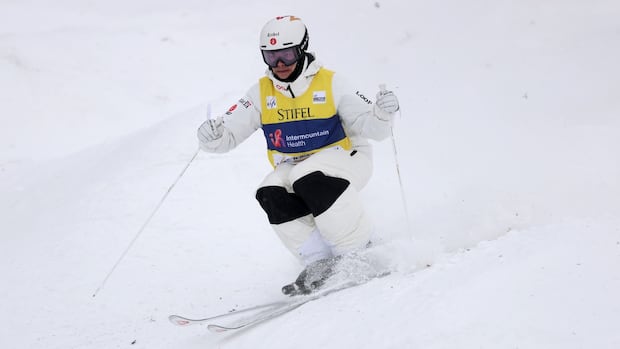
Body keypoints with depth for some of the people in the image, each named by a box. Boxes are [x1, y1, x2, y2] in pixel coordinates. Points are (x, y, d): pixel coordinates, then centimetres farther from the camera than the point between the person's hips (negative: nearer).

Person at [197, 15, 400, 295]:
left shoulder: (330, 84, -9)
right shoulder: (261, 93, 0)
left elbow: (370, 128, -11)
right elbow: (228, 133, -4)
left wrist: (382, 114, -33)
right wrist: (212, 136, -27)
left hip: (343, 159, -4)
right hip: (291, 167, 4)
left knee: (310, 180, -34)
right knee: (272, 194, -27)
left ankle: (360, 254, -21)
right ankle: (319, 262, -16)